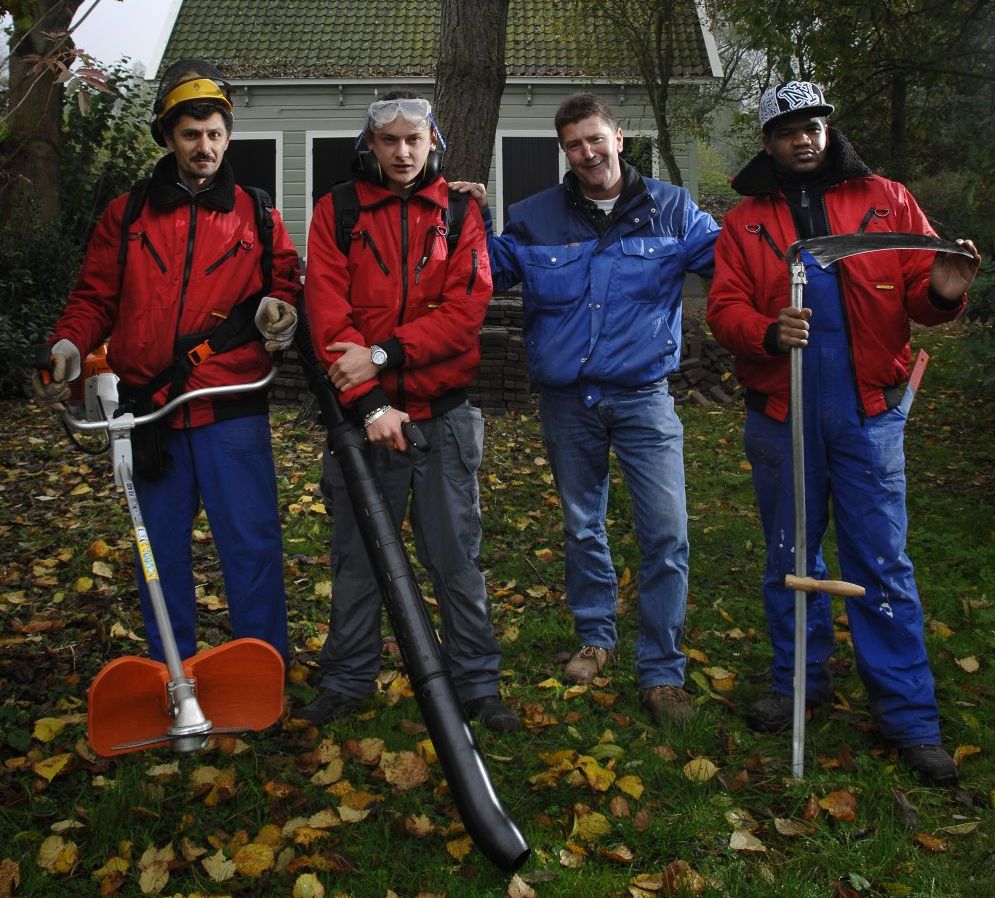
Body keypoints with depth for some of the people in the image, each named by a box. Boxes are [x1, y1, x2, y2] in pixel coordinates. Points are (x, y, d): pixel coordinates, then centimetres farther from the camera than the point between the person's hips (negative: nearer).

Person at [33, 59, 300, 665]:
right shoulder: (126, 217, 9)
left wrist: (278, 308, -8)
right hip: (149, 410, 2)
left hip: (232, 410, -2)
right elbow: (95, 298, 11)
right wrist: (69, 345, -8)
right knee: (162, 549, 11)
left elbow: (286, 280, 15)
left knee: (252, 542, -1)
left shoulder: (255, 216, 7)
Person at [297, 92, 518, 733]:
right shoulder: (337, 212, 4)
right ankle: (349, 681, 27)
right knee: (357, 557, 11)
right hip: (364, 413, 0)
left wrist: (382, 354, -17)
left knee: (457, 558, 7)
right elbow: (328, 313, -7)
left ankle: (478, 682, 21)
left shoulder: (459, 212, 5)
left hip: (444, 416, 0)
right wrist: (368, 403, -18)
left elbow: (465, 310, -8)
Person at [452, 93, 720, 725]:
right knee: (582, 527, 15)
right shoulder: (535, 218, 6)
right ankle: (597, 637, 37)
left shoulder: (672, 210, 2)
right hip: (567, 400, 2)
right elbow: (492, 272, 13)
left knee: (667, 532, -8)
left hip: (643, 395, -2)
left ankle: (662, 671, 6)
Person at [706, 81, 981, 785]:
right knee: (790, 555, 12)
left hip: (868, 410, -1)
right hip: (780, 415, 1)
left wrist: (942, 291, -19)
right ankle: (800, 682, 29)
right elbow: (725, 308, 0)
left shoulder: (886, 200, 8)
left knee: (884, 562, 0)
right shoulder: (745, 221, 8)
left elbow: (917, 290, 4)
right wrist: (767, 332, -20)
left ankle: (910, 718, 9)